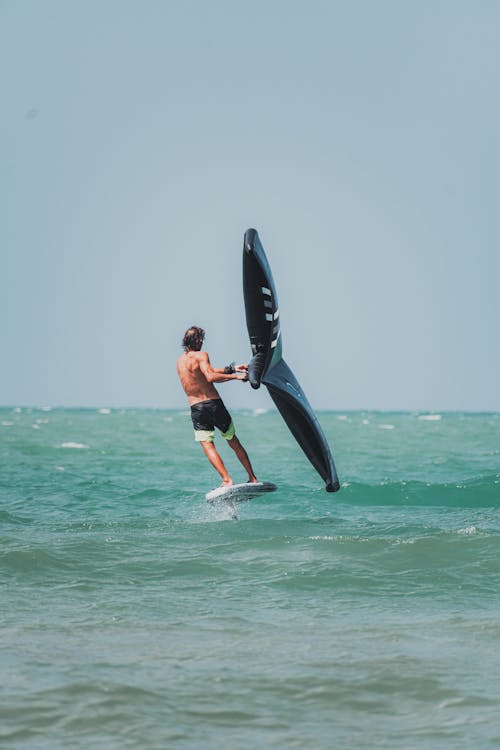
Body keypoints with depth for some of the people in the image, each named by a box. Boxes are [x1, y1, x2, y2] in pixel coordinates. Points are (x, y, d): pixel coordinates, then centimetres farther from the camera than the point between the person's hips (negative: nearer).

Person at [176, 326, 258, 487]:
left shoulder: (180, 361, 14)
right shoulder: (201, 356, -6)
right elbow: (210, 377, -23)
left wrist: (232, 368, 22)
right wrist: (235, 376, -19)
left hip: (196, 408, 3)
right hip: (214, 404, -3)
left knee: (207, 445, -5)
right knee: (234, 442, 11)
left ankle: (226, 480, -23)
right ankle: (253, 478, 16)